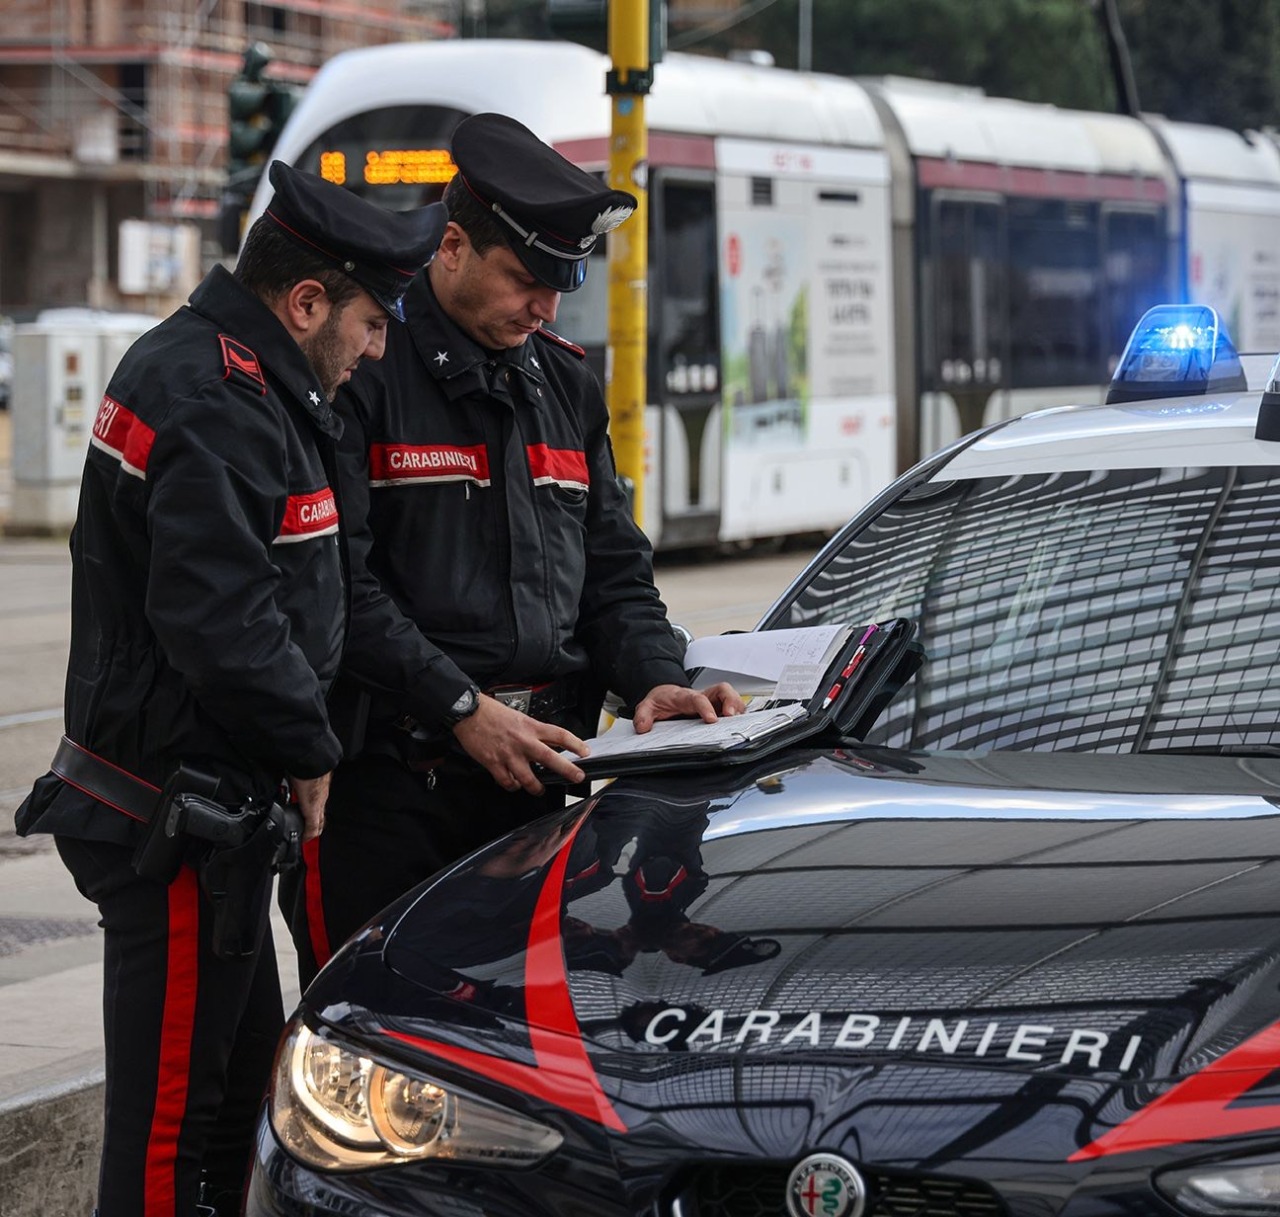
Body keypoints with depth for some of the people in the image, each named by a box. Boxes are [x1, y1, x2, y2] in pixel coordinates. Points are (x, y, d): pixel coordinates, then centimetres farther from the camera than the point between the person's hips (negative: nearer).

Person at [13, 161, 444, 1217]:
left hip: (199, 801, 11)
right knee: (171, 1103, -5)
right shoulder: (216, 407, -20)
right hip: (180, 808, -11)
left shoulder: (208, 367, 14)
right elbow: (221, 621, -26)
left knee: (245, 1066, 20)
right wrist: (310, 753, -14)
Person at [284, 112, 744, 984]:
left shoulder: (567, 387, 17)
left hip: (528, 779, 6)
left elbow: (614, 572, 21)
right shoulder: (363, 371, -6)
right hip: (383, 784, -6)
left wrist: (655, 679, 1)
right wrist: (463, 709, -17)